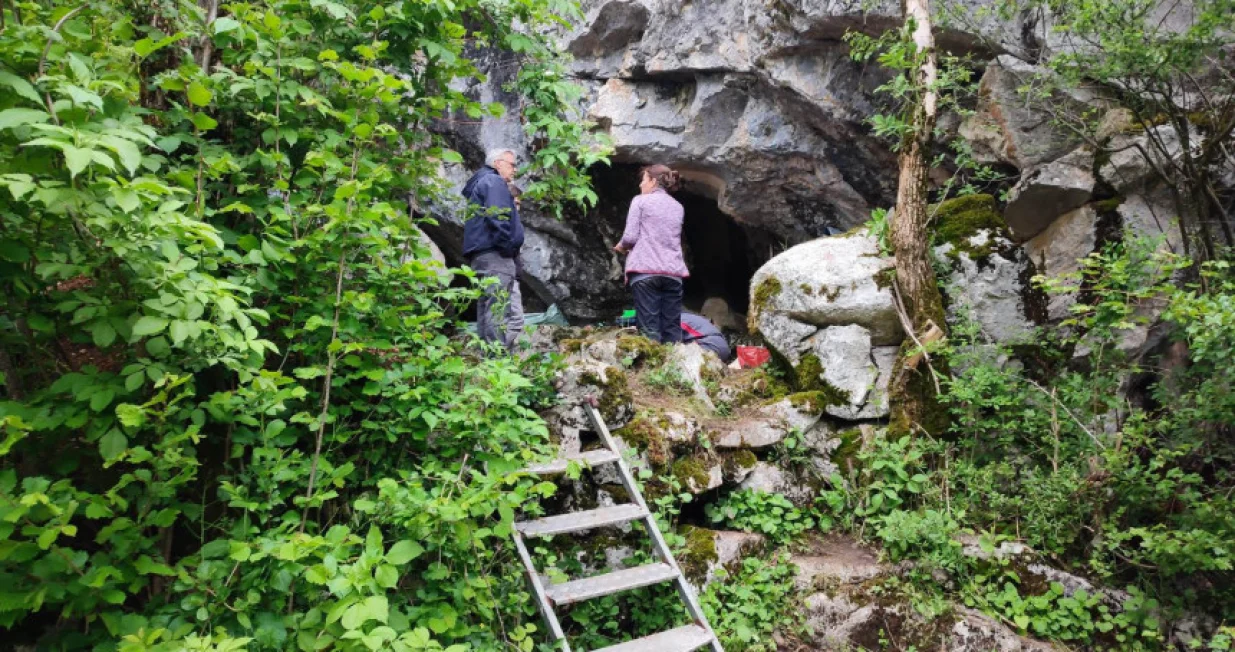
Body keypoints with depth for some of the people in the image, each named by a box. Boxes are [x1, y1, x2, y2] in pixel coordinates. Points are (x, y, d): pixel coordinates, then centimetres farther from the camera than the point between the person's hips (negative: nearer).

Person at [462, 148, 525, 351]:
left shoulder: (480, 182, 29)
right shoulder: (493, 181, -2)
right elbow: (497, 216, -18)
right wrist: (508, 246, -16)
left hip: (483, 255, 11)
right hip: (495, 255, -11)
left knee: (489, 317, 8)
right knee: (504, 318, -15)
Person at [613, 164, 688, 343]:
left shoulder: (640, 201, 4)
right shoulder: (678, 207, 20)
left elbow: (630, 236, -3)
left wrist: (621, 247, 19)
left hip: (646, 271, -5)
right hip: (673, 273, 5)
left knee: (649, 329, -8)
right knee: (673, 330, 3)